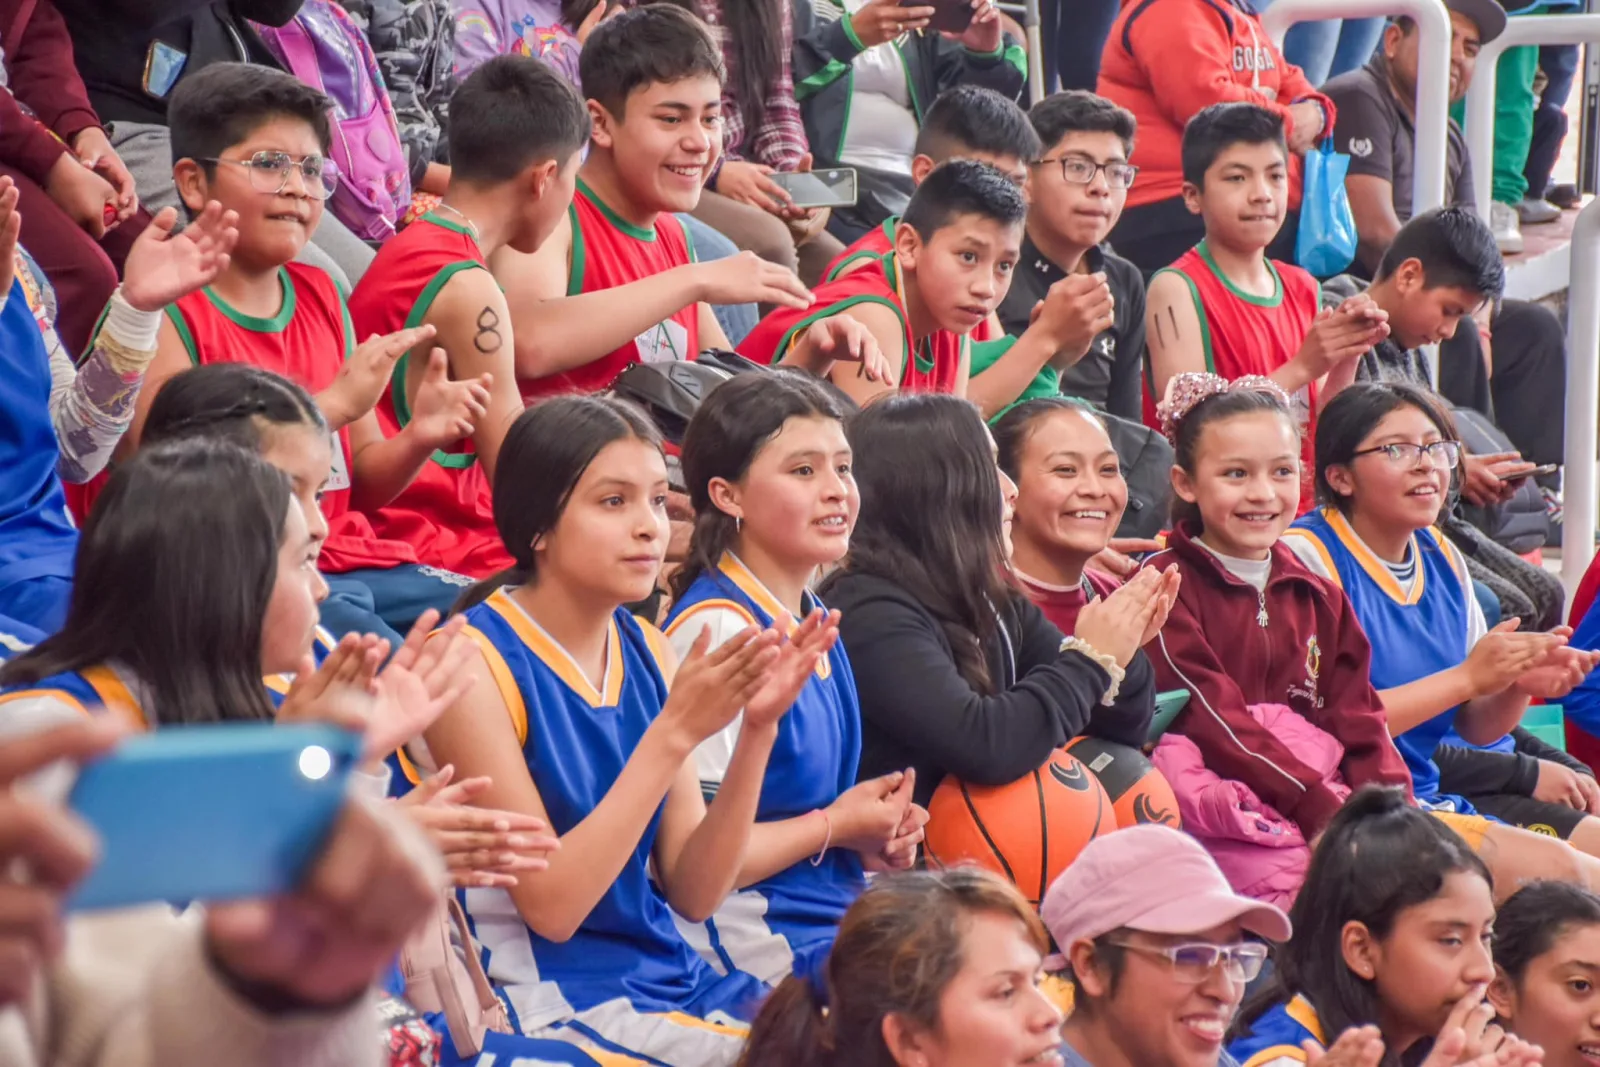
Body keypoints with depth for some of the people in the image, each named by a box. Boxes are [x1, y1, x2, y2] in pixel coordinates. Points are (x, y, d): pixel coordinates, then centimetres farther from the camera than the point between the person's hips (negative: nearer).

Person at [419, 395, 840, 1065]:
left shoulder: (647, 652, 6)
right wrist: (674, 731, -22)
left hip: (667, 977, 7)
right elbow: (551, 904, -17)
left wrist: (758, 729, -11)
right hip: (547, 1003, -7)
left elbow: (693, 894, 2)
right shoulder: (475, 663, -13)